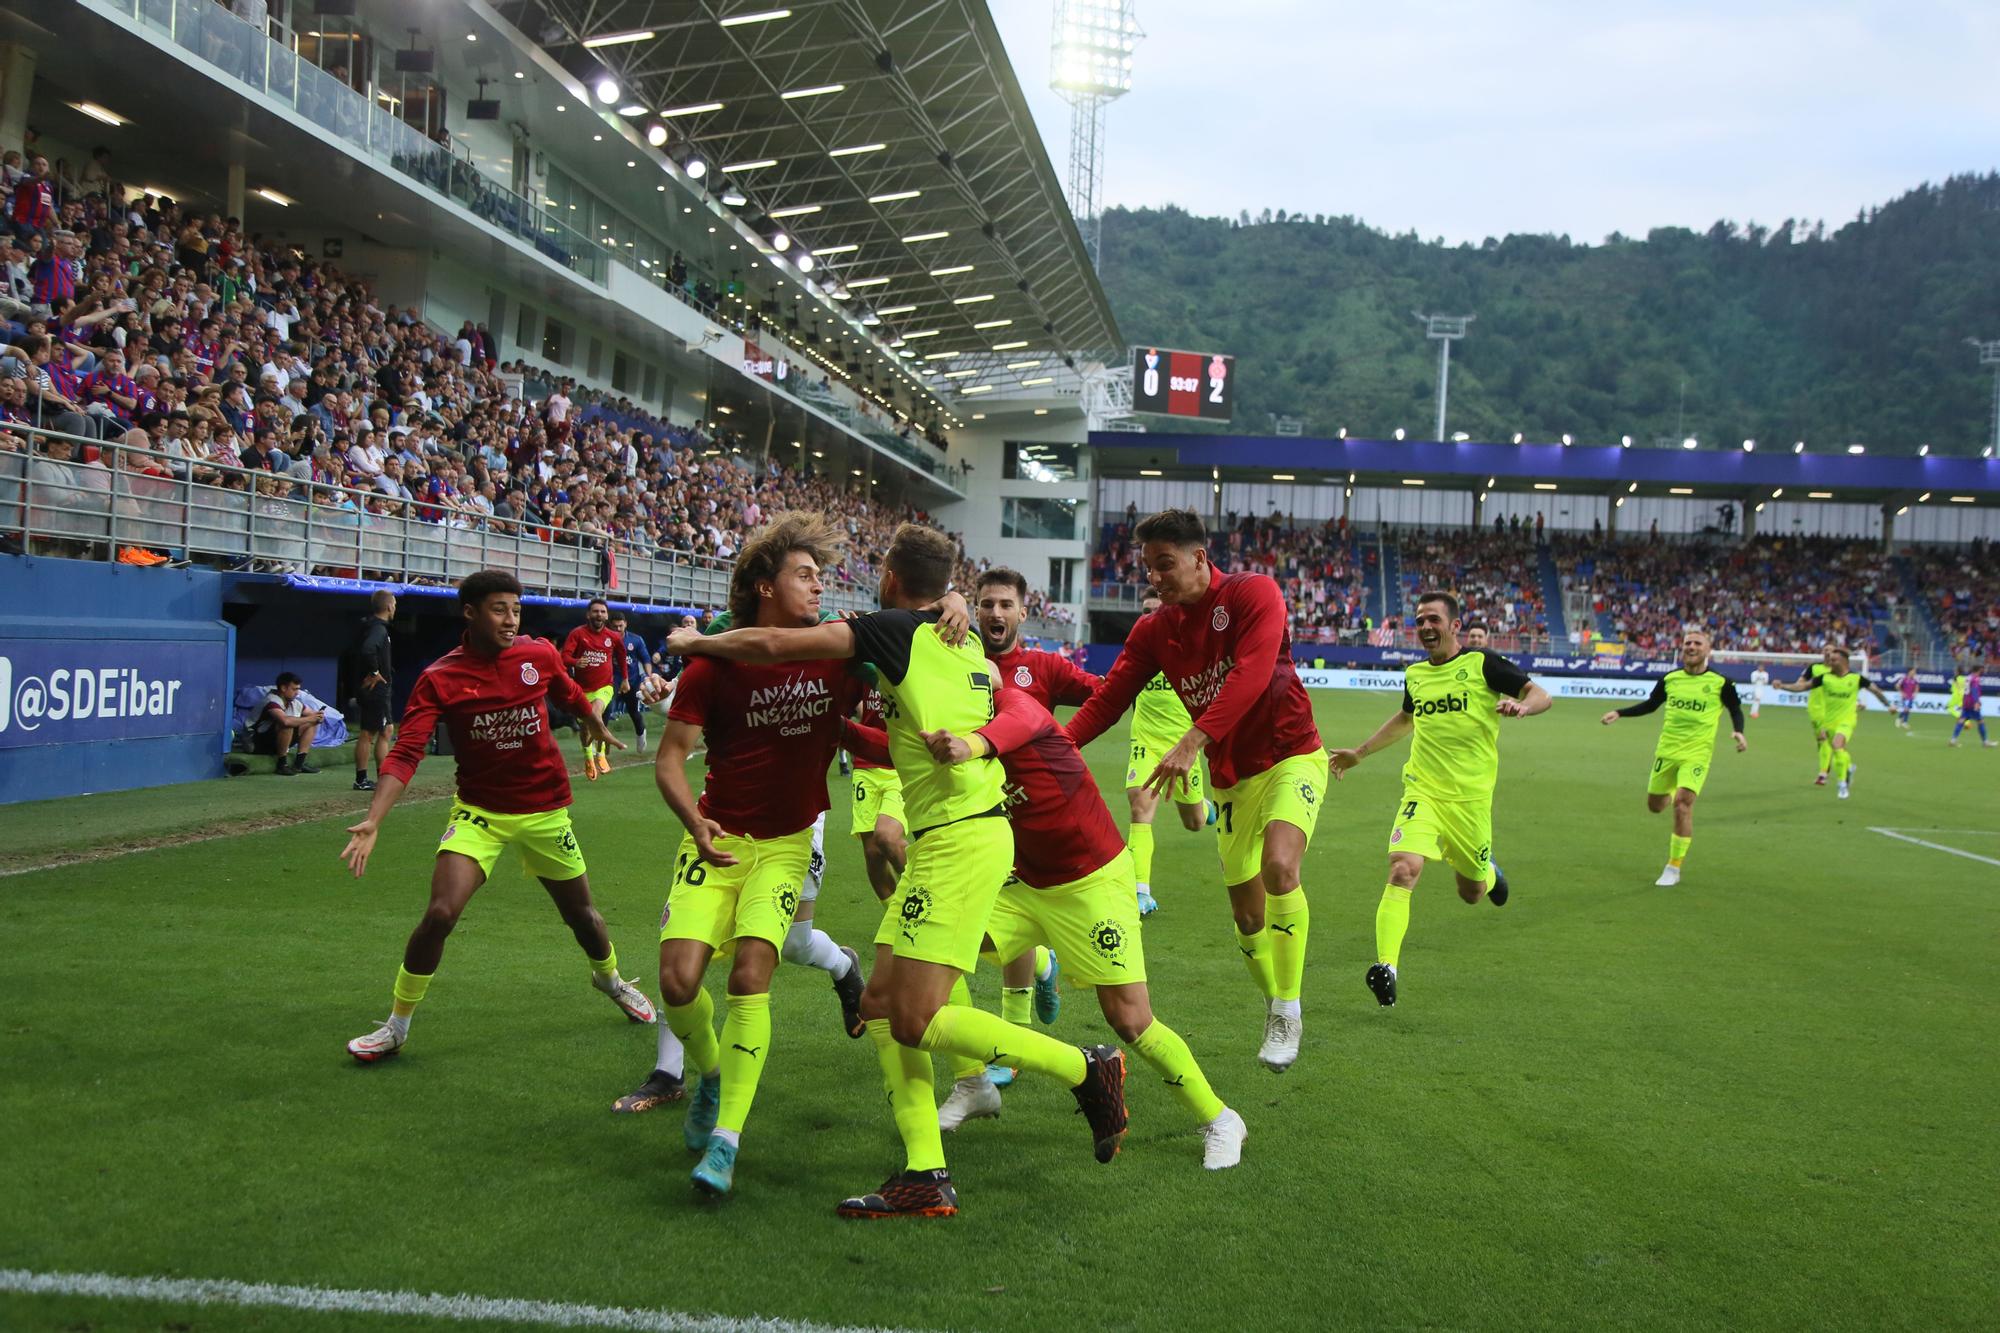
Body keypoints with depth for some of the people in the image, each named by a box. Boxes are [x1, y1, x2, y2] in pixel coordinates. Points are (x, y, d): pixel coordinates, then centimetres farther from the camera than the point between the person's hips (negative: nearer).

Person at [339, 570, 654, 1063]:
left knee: (580, 911, 15)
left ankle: (610, 978, 47)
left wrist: (598, 727, 33)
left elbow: (572, 696, 15)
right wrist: (372, 821, -33)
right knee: (439, 914, -18)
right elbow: (405, 755, -22)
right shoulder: (439, 679, -14)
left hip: (545, 810, 2)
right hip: (478, 811, -2)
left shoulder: (540, 655, -7)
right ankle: (397, 1025, 1)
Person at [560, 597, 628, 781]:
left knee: (595, 715, -28)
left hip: (605, 686, -1)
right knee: (585, 726, 12)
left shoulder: (614, 637, -1)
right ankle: (589, 760, 34)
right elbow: (564, 656, -19)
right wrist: (575, 662, -40)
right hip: (582, 688, 1)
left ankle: (600, 754, -10)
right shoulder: (577, 633, -9)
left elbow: (621, 657, 18)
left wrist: (624, 679, 23)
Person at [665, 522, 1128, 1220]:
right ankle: (925, 1178, 4)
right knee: (881, 1004, 6)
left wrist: (697, 640, 7)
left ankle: (1088, 1069, 1)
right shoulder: (963, 643, 15)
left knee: (916, 1018, -10)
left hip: (960, 840, -9)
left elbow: (775, 645, -11)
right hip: (946, 839, 9)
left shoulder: (895, 629, -8)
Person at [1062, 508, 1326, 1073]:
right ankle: (1273, 1006, 28)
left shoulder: (1254, 594, -13)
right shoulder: (1153, 630, 3)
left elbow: (1251, 674, -28)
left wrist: (1194, 741, -39)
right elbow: (1107, 700, -1)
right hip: (1232, 777, 5)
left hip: (1291, 756, -5)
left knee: (1279, 865, -28)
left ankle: (1288, 1011, -15)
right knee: (1247, 912, 4)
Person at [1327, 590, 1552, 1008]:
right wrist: (1359, 752, 32)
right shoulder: (1414, 674, 9)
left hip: (1470, 796, -2)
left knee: (1472, 893, 12)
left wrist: (1520, 706, -28)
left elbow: (1541, 695, -5)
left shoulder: (1482, 664, -4)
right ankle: (1386, 967, -27)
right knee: (1403, 870, -22)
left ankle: (1486, 872, 50)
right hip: (1422, 790, 2)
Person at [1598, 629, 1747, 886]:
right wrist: (1618, 713, 6)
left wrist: (1738, 732, -12)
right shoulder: (1669, 679, 3)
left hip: (1696, 753, -4)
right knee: (1654, 805, 11)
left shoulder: (1720, 682, -6)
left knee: (1682, 804, -18)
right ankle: (1671, 790, 52)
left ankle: (1673, 869, -6)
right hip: (1667, 750, 4)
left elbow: (1736, 710, 7)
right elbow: (1650, 705, 16)